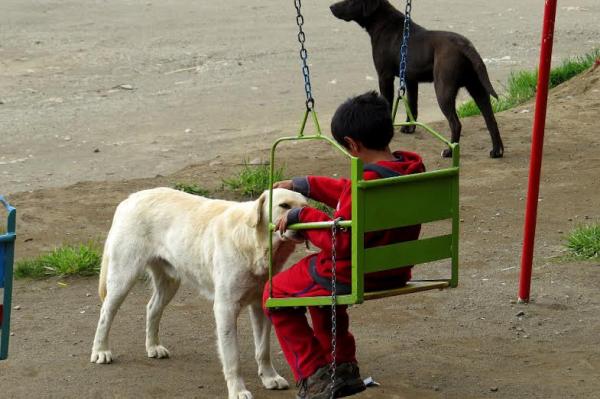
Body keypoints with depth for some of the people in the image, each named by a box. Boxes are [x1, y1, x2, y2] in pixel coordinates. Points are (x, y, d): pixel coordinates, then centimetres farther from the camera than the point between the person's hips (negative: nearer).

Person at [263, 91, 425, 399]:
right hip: (393, 273, 9)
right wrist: (303, 185, 17)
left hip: (355, 277, -9)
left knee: (275, 293, 13)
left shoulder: (367, 181, -29)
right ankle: (344, 369, 34)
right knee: (322, 281, 36)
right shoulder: (411, 170, 0)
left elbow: (339, 241, -27)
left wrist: (301, 216, -14)